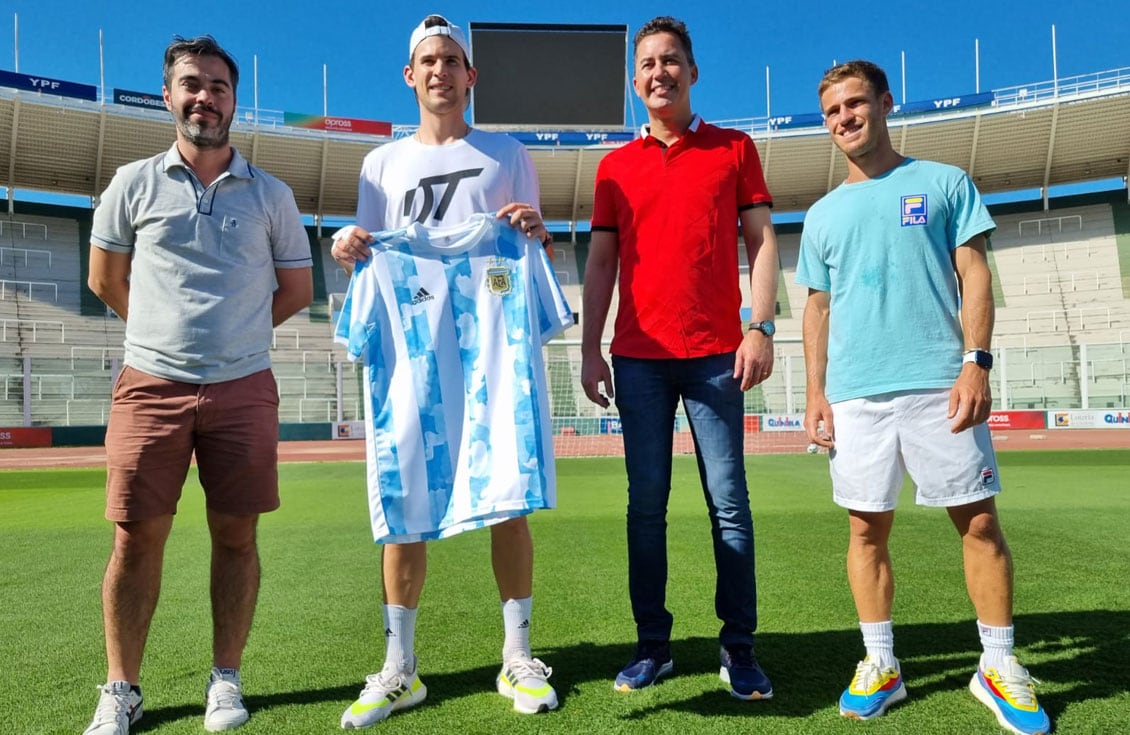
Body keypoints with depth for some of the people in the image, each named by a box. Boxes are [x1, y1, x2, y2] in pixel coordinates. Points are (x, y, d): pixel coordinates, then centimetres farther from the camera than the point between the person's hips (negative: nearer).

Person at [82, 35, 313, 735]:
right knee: (137, 538, 1)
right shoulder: (135, 183, 7)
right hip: (151, 387, 0)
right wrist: (170, 330, 14)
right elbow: (106, 280, 14)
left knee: (236, 535, 3)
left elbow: (297, 288, 13)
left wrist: (235, 332, 10)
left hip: (244, 388, 0)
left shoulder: (271, 194, 8)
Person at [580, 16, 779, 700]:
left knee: (729, 502, 0)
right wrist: (590, 349, 5)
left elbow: (762, 241, 5)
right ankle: (653, 645, 14)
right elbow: (601, 260, 12)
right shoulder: (616, 166, 14)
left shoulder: (735, 148, 9)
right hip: (638, 357, 2)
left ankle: (740, 646, 11)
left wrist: (762, 327, -7)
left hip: (716, 353, -1)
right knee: (646, 504, 4)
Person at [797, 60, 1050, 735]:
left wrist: (976, 362, -9)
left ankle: (1000, 666, 15)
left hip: (940, 382, -2)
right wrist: (816, 393, 8)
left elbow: (975, 277, 3)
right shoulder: (824, 215, 16)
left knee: (980, 520, 0)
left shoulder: (944, 183, 9)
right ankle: (881, 666, 17)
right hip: (855, 394, 3)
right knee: (868, 528, 5)